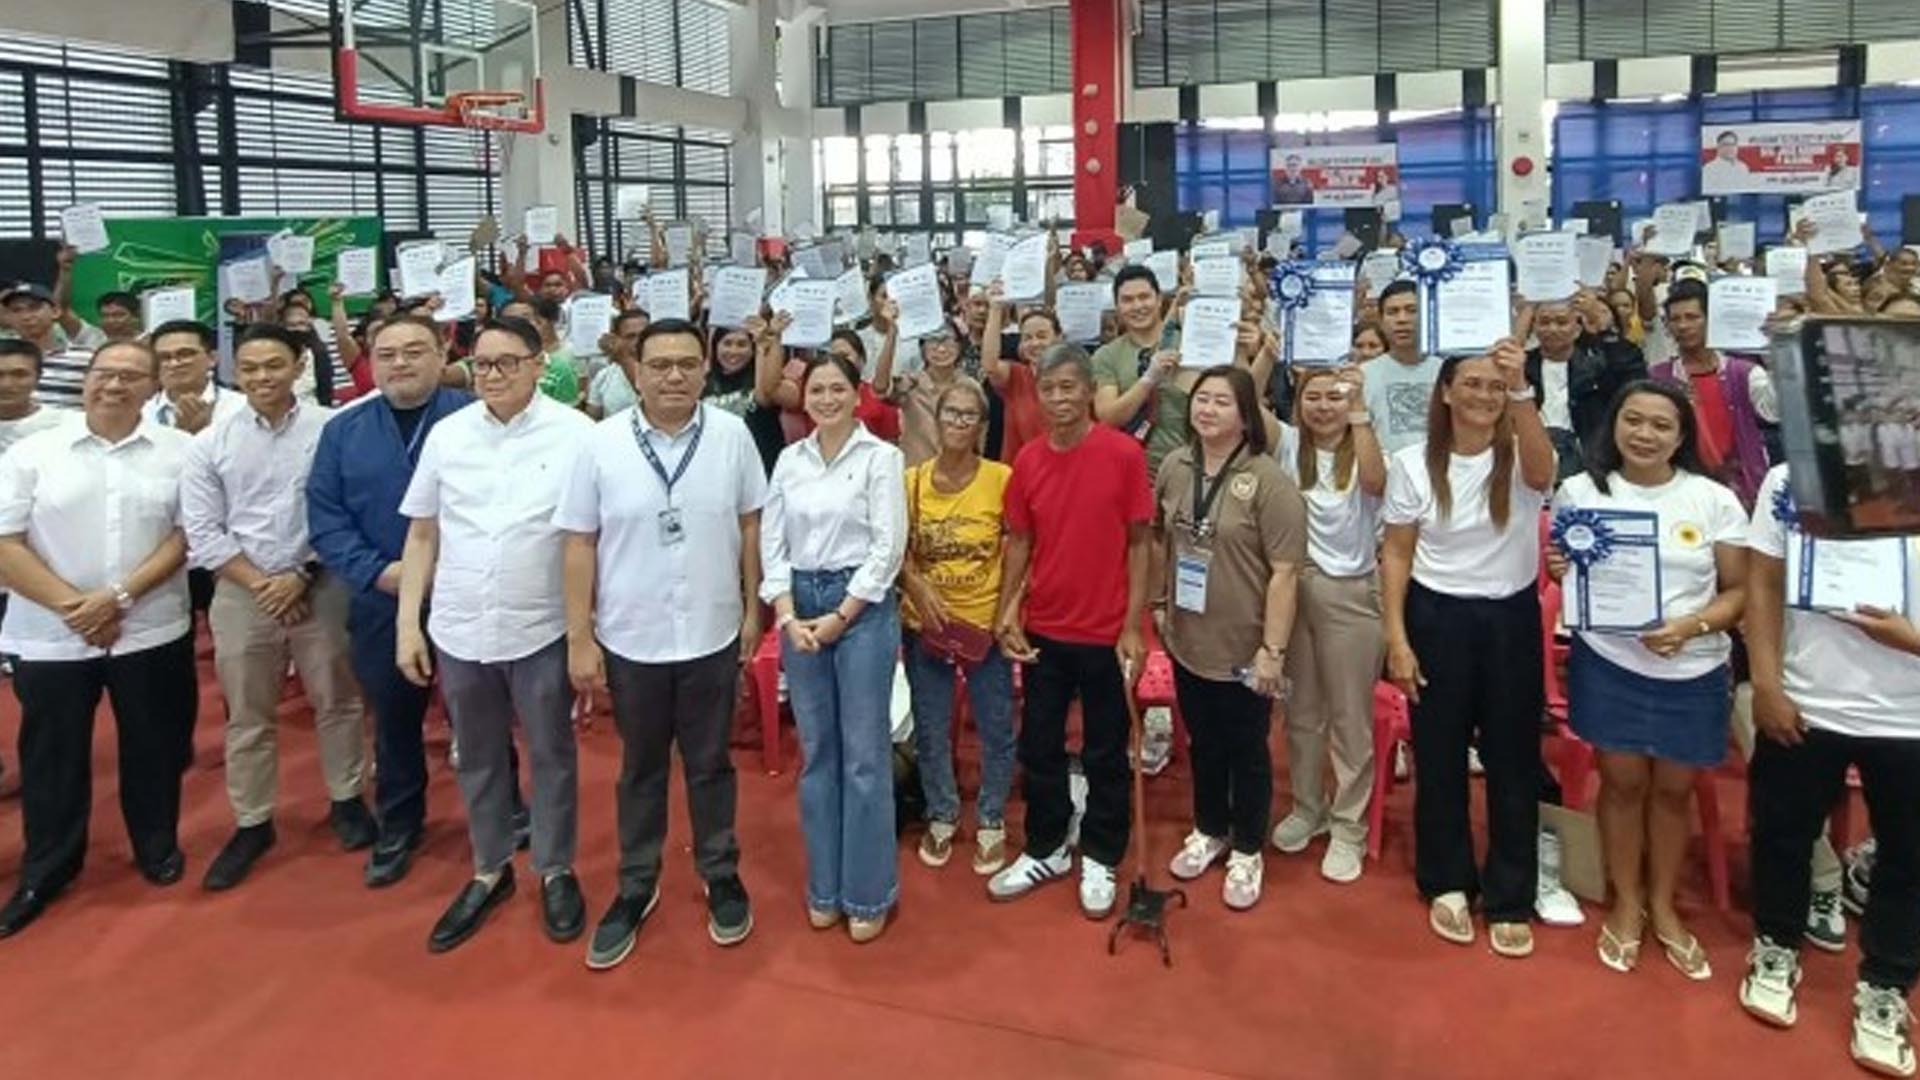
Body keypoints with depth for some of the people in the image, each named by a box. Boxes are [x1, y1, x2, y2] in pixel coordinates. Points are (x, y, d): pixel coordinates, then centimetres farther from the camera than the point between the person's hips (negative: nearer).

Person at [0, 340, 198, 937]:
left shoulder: (178, 451, 0)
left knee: (153, 748, 12)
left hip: (151, 633, 0)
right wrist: (72, 605, -14)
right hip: (51, 637, 0)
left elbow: (187, 534, -3)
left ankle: (158, 844, 32)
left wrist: (120, 596, -13)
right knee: (52, 756, 11)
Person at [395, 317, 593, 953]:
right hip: (459, 631, 3)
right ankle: (489, 871, 36)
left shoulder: (575, 434, -9)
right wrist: (407, 624, 4)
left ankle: (556, 871, 32)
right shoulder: (446, 434, 1)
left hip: (543, 631, -3)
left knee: (552, 756, 14)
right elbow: (421, 536, 7)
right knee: (477, 760, 18)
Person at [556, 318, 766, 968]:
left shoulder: (732, 435, -6)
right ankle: (635, 889, 31)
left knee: (709, 764, 15)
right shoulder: (601, 444, -8)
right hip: (631, 639, 0)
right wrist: (579, 638, -6)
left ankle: (721, 878, 32)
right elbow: (580, 544, -5)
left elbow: (750, 525, 2)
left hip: (713, 635, 0)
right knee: (641, 769, 16)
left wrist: (754, 608, 3)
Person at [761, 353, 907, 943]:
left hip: (862, 605, -4)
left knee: (864, 754, 0)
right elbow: (772, 543, 6)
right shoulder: (789, 460, 8)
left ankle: (868, 892, 12)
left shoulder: (881, 457, -4)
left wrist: (840, 617, -11)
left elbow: (887, 546, -9)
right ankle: (825, 887, 21)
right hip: (799, 607, 4)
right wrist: (786, 615, -7)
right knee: (816, 751, 10)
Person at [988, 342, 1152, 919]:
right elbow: (1020, 540, 8)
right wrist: (1007, 611, -3)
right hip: (1044, 629, 4)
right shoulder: (1028, 460, 0)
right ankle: (1046, 849, 31)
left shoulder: (1125, 454, -11)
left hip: (1105, 631, -3)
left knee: (1105, 752, 10)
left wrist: (1133, 627, -10)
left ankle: (1099, 859, 26)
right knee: (1039, 747, 13)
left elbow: (1139, 543, -7)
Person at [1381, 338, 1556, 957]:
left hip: (1511, 620, 0)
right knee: (1439, 756, 11)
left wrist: (1521, 390, -45)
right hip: (1436, 619, 0)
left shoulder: (1519, 458, -7)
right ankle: (1447, 884, 29)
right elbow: (1396, 556, -1)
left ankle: (1510, 899, 23)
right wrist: (1396, 638, -7)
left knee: (1513, 759, 8)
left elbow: (1541, 474, -33)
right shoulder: (1412, 463, -4)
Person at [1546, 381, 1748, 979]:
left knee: (1673, 788, 13)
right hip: (1609, 663, 0)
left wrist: (1693, 626, -19)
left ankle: (1662, 905, 32)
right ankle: (1625, 902, 27)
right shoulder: (1581, 491, -1)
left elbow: (1739, 590, -1)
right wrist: (1556, 567, -14)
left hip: (1693, 672, 0)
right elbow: (1564, 572, 9)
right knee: (1623, 780, 8)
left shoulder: (1715, 501, -4)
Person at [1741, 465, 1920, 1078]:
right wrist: (1767, 685, -5)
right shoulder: (1788, 481, -4)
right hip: (1803, 705, 1)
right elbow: (1764, 584, -1)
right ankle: (1776, 949, 39)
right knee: (1782, 832, 16)